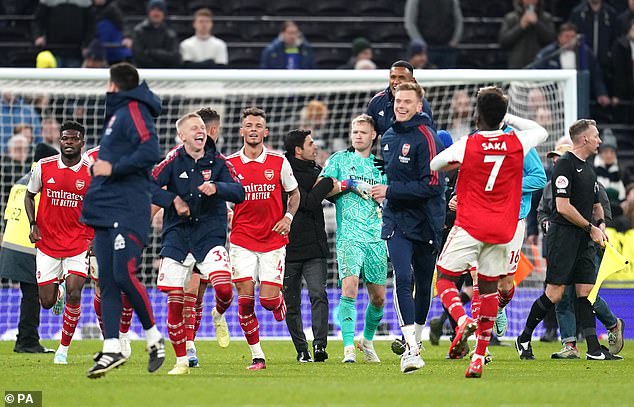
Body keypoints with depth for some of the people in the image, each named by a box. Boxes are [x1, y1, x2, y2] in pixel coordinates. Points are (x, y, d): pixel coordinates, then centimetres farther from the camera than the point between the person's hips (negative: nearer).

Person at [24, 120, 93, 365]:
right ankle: (58, 291, 42)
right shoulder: (44, 167, -3)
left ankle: (64, 348, 1)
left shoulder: (92, 173, -4)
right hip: (47, 244, 1)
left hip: (78, 245, -1)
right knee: (47, 303, 2)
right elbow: (29, 196, 12)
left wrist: (96, 238, -3)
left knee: (74, 294, -16)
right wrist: (33, 224, -3)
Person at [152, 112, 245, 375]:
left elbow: (239, 193, -4)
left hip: (210, 234, 0)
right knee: (175, 301, -3)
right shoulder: (174, 161, -1)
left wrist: (216, 187, -21)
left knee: (224, 289, -21)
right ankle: (182, 360, 10)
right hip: (177, 235, 0)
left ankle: (218, 315, 17)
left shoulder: (217, 161, 2)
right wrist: (173, 200, -13)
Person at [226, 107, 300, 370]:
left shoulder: (279, 162, 2)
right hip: (242, 240, 0)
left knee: (268, 299, -7)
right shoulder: (230, 164, 1)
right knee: (245, 299, -8)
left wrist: (288, 217, -1)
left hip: (273, 240, 0)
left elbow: (294, 193, 15)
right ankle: (257, 356, 1)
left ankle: (279, 301, 32)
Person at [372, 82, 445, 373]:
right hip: (396, 221, 4)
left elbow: (432, 185, -19)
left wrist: (390, 191, -19)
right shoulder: (388, 137, 9)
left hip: (425, 222, -3)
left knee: (423, 284, 10)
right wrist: (384, 193, 12)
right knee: (403, 279, -15)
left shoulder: (425, 138, -12)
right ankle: (412, 350, -21)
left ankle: (415, 339, 31)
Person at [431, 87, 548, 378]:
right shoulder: (516, 144, -2)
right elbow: (541, 132, 21)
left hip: (469, 227, -3)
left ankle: (462, 321, -23)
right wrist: (509, 119, 21)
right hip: (502, 231, 3)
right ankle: (480, 356, 7)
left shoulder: (466, 146, -10)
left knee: (445, 279, 7)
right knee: (489, 288, 12)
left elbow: (428, 167, 3)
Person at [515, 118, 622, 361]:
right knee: (554, 294, -8)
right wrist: (591, 228, -12)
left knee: (586, 291, 3)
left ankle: (594, 350, -1)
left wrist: (601, 224, 6)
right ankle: (524, 339, 6)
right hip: (563, 235, -8)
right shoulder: (565, 164, -11)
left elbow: (596, 204, 27)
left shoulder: (588, 168, 17)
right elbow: (563, 207, -18)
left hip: (584, 240, 8)